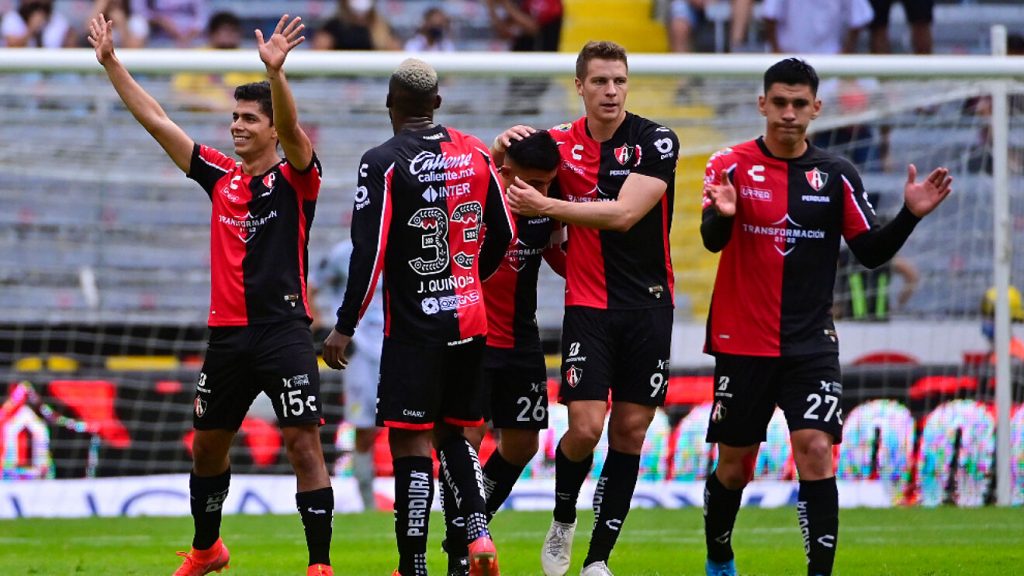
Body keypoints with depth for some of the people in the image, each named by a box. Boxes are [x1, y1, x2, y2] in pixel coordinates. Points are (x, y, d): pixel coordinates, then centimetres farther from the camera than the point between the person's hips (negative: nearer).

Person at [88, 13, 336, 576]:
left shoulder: (295, 179, -2)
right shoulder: (221, 177, 12)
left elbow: (292, 130, -23)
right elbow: (155, 120, 14)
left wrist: (275, 71, -40)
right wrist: (111, 62, 11)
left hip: (283, 332, -6)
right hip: (227, 334, 6)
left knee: (304, 445, -12)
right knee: (207, 446, 16)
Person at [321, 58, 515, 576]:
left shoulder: (383, 163, -11)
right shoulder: (475, 154, 6)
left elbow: (369, 253, -15)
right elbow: (503, 234, 15)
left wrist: (344, 328, -9)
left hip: (415, 327, -6)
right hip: (470, 320, 6)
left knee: (410, 444, -4)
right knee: (455, 435, 18)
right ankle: (478, 530, -2)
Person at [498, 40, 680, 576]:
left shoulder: (656, 141, -7)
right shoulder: (561, 142, 1)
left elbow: (624, 214, -19)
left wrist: (546, 206, -23)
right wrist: (504, 144, -10)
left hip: (648, 305, 0)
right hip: (588, 305, 0)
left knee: (630, 433, 1)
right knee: (585, 428, -12)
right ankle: (562, 521, 16)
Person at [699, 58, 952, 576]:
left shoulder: (837, 175, 4)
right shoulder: (731, 165, -3)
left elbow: (871, 251, 3)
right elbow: (712, 240, -18)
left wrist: (910, 215, -14)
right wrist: (721, 215, -41)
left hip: (810, 344, 1)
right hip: (742, 343, -1)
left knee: (816, 451, -16)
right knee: (734, 467, 8)